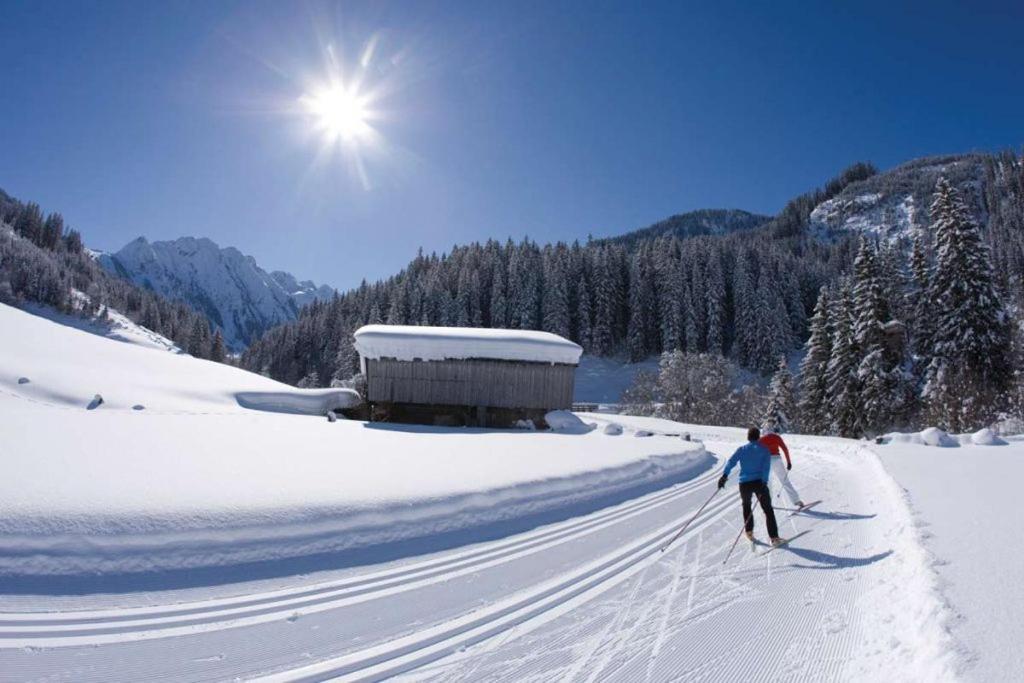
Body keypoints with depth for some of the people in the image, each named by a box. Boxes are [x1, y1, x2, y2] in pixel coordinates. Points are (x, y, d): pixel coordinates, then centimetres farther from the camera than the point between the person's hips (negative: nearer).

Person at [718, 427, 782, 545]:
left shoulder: (742, 449, 7)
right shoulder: (764, 449, 4)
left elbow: (731, 461, -7)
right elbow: (766, 467, -10)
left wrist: (724, 475, -14)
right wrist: (764, 482, -16)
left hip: (744, 483, 2)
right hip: (759, 482, -2)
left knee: (746, 505, 26)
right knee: (768, 509, 7)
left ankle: (749, 532, 25)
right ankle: (774, 537, 1)